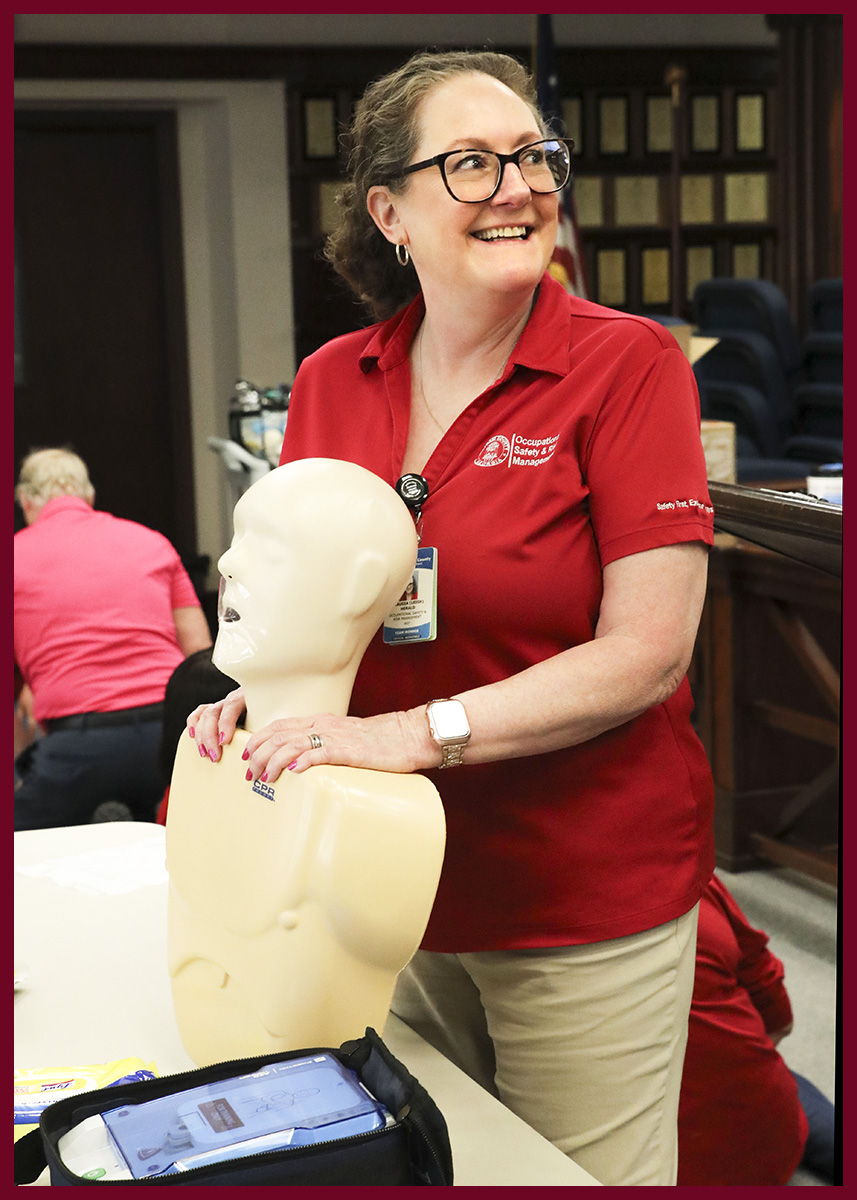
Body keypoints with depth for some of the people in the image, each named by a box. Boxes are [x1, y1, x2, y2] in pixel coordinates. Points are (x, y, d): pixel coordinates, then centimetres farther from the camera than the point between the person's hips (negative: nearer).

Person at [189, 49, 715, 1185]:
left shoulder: (627, 365, -11)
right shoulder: (329, 382, 3)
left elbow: (646, 653, -16)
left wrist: (420, 733, -23)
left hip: (586, 906, -4)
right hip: (388, 893, 4)